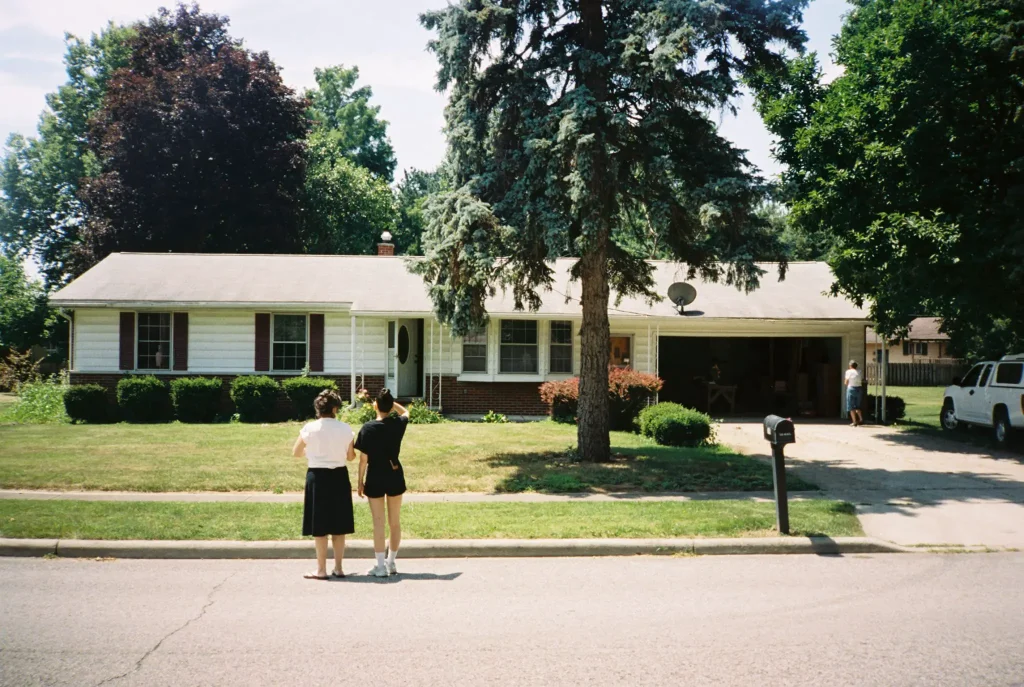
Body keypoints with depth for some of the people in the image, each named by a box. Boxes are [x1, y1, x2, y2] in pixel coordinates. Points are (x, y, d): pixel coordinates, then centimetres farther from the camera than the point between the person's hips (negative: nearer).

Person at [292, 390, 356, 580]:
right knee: (339, 525, 10)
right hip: (339, 476, 3)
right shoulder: (345, 428, -2)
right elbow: (351, 456, 6)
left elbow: (296, 453, 0)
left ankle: (321, 570, 7)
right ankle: (338, 568, 16)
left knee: (319, 526, 4)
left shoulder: (310, 428, -9)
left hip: (318, 476, -3)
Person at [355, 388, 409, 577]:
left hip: (375, 478, -3)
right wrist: (390, 401, 12)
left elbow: (363, 459, -10)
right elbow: (406, 412, 22)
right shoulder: (398, 424, -4)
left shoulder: (368, 428, -13)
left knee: (378, 523, 2)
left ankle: (380, 566, 5)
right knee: (395, 521, 13)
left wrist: (360, 482, 0)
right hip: (395, 476, 3)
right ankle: (391, 563, 22)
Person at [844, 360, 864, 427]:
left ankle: (854, 422, -5)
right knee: (857, 406, 19)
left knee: (851, 406, 0)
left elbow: (846, 382, -6)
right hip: (859, 388, 5)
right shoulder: (859, 372, 8)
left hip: (851, 388, -5)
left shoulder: (849, 372, -7)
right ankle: (861, 419, 11)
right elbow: (862, 381, 6)